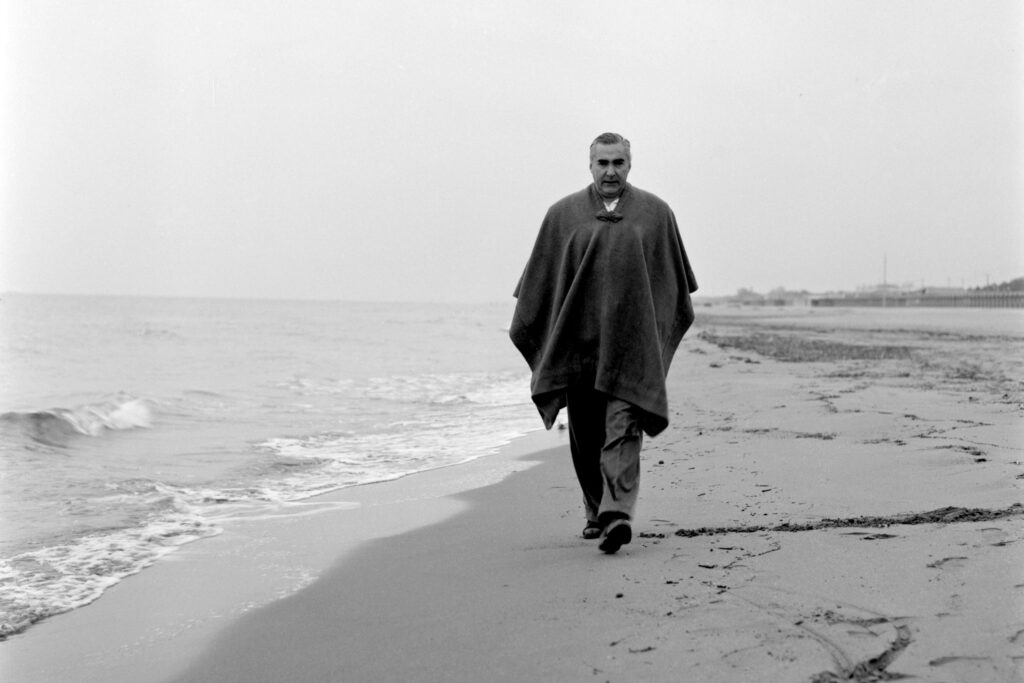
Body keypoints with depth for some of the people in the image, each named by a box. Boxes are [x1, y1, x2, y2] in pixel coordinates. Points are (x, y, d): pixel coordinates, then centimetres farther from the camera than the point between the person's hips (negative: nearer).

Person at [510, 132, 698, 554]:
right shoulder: (563, 215, 6)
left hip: (632, 342, -2)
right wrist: (535, 338, 7)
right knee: (585, 436, 8)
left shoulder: (655, 214, 6)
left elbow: (675, 284, 13)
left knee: (623, 429, -14)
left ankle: (617, 514, -21)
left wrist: (662, 336, 11)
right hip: (578, 342, 2)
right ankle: (596, 512, 24)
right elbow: (539, 285, 10)